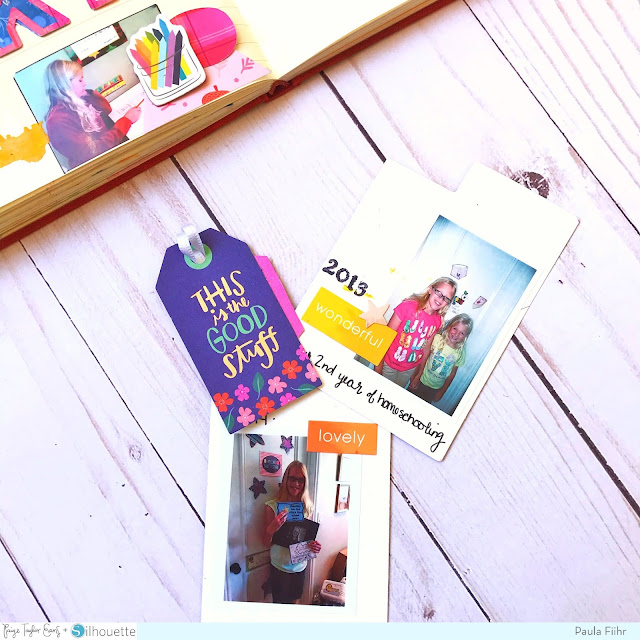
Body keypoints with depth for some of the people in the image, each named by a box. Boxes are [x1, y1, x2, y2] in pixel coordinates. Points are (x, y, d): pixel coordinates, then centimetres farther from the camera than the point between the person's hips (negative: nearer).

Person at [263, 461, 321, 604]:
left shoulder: (307, 507, -2)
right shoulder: (272, 506, -16)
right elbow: (267, 542, -12)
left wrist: (314, 545, -12)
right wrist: (272, 528, -32)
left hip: (300, 565, 4)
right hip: (280, 567, -4)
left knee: (294, 601, 20)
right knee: (279, 603, 10)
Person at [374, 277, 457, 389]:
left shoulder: (438, 321, -5)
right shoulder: (408, 306, -18)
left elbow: (426, 348, 7)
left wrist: (418, 373, 13)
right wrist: (378, 365, -15)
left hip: (409, 370, 4)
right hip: (389, 364, -3)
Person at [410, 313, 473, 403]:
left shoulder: (460, 353, -12)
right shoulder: (437, 339, -18)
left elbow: (452, 374, -2)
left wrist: (442, 391, 4)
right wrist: (416, 377, -14)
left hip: (435, 388, 1)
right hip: (422, 381, -1)